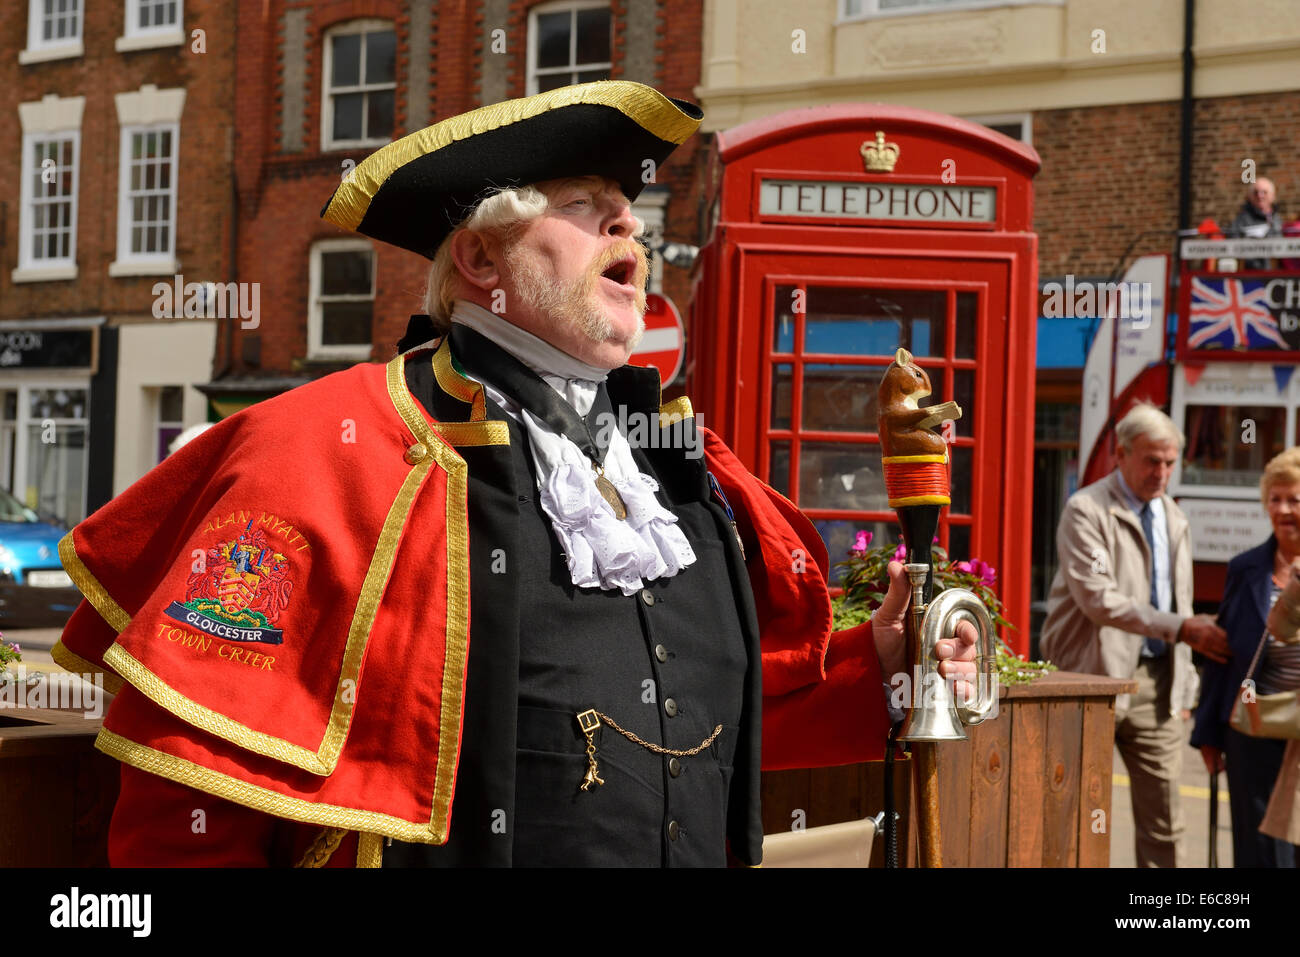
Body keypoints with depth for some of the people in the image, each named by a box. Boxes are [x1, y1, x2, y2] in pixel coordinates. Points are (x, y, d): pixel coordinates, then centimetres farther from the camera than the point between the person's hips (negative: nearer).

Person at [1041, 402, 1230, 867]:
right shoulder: (1085, 511, -8)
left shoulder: (1173, 518, 15)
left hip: (1156, 680, 6)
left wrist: (1183, 676, 12)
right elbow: (1098, 598, -19)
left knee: (1163, 820, 4)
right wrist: (1180, 628, -22)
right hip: (1097, 675, -6)